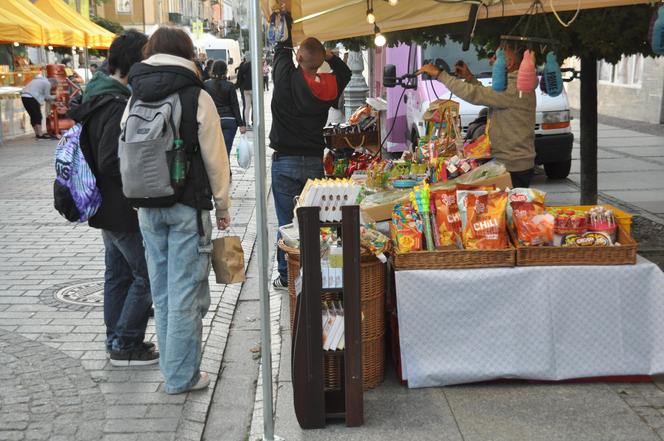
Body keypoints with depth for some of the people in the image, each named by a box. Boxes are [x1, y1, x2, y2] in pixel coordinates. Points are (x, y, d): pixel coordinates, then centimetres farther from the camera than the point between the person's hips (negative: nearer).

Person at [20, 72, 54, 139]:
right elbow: (47, 96, 0)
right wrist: (54, 97, 16)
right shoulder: (47, 83, -1)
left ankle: (37, 134, 17)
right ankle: (40, 135, -8)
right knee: (38, 116, -5)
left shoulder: (40, 80, 26)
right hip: (31, 98, -9)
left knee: (33, 116, 14)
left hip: (24, 96, 9)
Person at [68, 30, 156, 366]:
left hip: (108, 207, 10)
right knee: (148, 275, 1)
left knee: (118, 273, 18)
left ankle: (117, 341, 28)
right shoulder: (118, 106, -23)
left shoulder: (99, 95, 9)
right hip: (125, 210, -10)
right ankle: (126, 346, 8)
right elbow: (111, 164, -26)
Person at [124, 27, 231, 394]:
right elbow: (214, 157, -7)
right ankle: (182, 376, 7)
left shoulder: (135, 100, 6)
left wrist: (139, 202, 17)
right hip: (188, 207, -5)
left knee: (161, 291, 14)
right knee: (186, 292, 1)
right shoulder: (197, 97, -8)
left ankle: (172, 365, 24)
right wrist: (222, 205, 4)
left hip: (148, 208, 5)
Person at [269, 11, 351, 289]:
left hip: (285, 162, -3)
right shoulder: (328, 86, -3)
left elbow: (281, 49, 7)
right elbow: (345, 71, 21)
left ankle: (287, 276, 6)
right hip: (315, 162, 3)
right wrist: (328, 55, 11)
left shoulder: (286, 78, -12)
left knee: (287, 222, 1)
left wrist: (286, 18, 19)